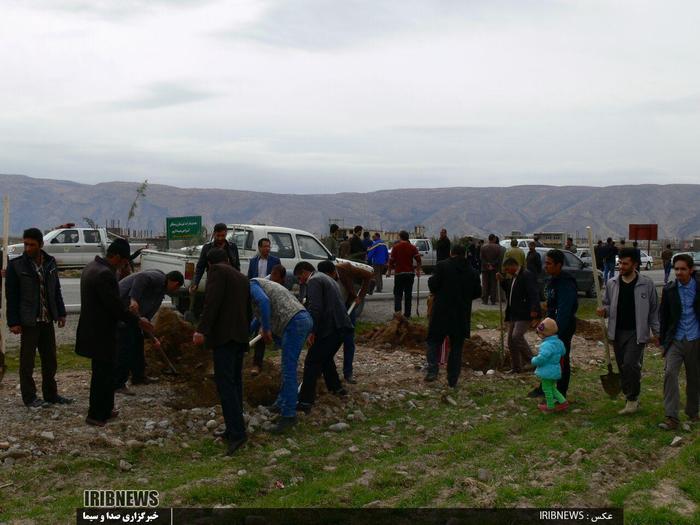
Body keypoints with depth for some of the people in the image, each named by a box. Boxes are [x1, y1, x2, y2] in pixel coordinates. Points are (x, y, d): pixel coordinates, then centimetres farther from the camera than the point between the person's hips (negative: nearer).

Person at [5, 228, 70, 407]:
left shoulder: (50, 262, 7)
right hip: (28, 321, -5)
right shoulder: (16, 265, -7)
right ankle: (29, 397, 15)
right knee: (27, 360, 5)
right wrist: (13, 322, -11)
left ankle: (50, 394, 23)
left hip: (47, 319, 5)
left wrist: (61, 313, 8)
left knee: (50, 359, 12)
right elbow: (11, 296, -7)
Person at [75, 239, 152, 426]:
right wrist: (138, 321, -11)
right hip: (101, 333, -10)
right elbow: (116, 306, -22)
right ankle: (97, 415, 11)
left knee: (103, 372, 19)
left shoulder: (92, 267, 9)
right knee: (103, 373, 2)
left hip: (93, 330, 10)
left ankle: (105, 410, 29)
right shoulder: (105, 274, -23)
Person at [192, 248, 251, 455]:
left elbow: (212, 302, -17)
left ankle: (237, 432, -20)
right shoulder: (243, 278, 22)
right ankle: (233, 428, 16)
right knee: (235, 382, 13)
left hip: (223, 335, -9)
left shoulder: (217, 271, -2)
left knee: (225, 383, -12)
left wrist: (202, 329, -22)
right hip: (240, 336, 9)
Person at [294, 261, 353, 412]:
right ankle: (336, 387, 37)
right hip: (340, 326, 10)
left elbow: (315, 308, -18)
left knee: (312, 362, -7)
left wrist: (312, 332, -17)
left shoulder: (313, 281, -6)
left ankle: (305, 401, -10)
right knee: (326, 358, 27)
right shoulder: (327, 279, 26)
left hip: (329, 328, -10)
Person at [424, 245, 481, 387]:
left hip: (441, 312, -3)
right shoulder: (472, 272, 5)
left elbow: (433, 284, -11)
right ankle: (452, 380, 12)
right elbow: (477, 293, 9)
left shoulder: (442, 266, -6)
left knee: (434, 341, 7)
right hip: (462, 316, 3)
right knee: (456, 347, 10)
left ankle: (432, 370, -12)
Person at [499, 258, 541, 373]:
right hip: (514, 315, 10)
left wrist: (534, 311, -30)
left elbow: (534, 294, -22)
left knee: (516, 336, -22)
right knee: (511, 341, 10)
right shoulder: (514, 277, 16)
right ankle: (516, 369, 19)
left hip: (524, 314, -10)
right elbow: (509, 290, 30)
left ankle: (530, 361, -5)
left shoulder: (527, 275, -14)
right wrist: (502, 280, 15)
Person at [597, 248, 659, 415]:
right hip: (617, 332, 4)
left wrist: (656, 332, 1)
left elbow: (654, 310, 2)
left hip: (637, 332, -4)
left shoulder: (646, 284, -4)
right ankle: (631, 398, 24)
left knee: (631, 364, -16)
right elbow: (607, 304, 14)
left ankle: (632, 399, -1)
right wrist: (604, 310, -9)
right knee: (623, 367, 10)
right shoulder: (612, 284, 4)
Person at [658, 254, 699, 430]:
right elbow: (664, 316, 8)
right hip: (676, 340, 0)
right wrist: (664, 341, 8)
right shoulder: (669, 290, 1)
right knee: (670, 374, -14)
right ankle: (671, 418, -13)